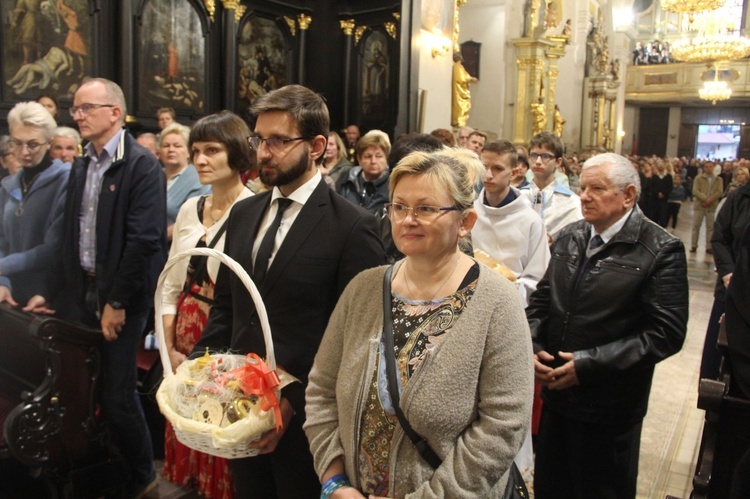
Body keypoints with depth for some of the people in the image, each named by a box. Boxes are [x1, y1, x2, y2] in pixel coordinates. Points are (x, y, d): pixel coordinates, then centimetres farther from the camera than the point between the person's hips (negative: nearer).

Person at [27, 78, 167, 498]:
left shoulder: (143, 166, -11)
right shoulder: (81, 167, 13)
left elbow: (144, 240, -18)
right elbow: (71, 239, 14)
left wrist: (117, 302, -16)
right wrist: (56, 293, 9)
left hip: (122, 297, -7)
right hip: (81, 292, 7)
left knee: (116, 394, 1)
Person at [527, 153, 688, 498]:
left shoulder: (661, 250, -12)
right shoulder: (568, 238, 6)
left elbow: (666, 332, -18)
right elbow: (541, 299, 11)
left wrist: (589, 364, -20)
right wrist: (532, 347, -6)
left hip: (608, 408, -5)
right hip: (555, 394, 5)